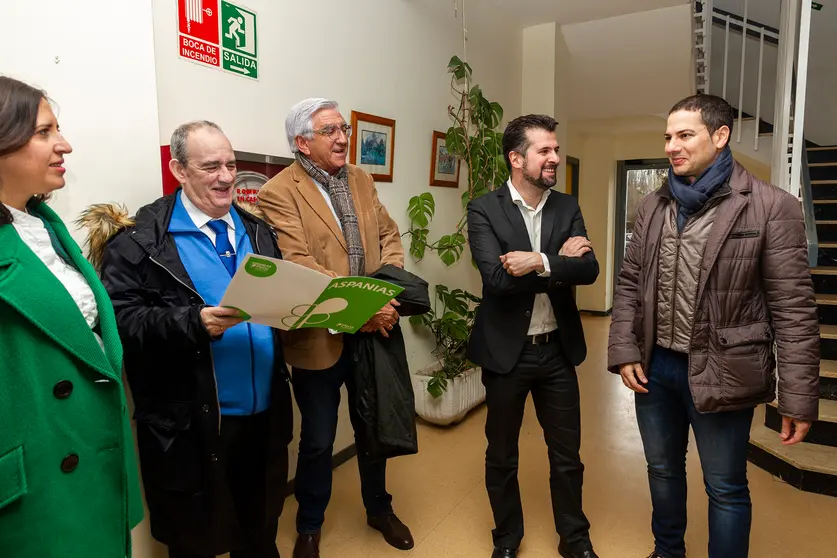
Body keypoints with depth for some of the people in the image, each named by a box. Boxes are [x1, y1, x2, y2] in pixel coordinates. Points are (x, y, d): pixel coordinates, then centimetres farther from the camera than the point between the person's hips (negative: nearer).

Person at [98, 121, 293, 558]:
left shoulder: (257, 230, 10)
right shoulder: (140, 238, -9)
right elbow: (122, 318, -16)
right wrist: (193, 323, -28)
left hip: (264, 412, 5)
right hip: (191, 423, -5)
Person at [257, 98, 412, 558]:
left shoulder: (361, 180, 9)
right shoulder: (278, 193, -12)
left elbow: (389, 237, 7)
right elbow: (299, 268, -21)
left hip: (373, 330, 5)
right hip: (320, 339, -5)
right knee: (318, 442, 13)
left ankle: (379, 509, 45)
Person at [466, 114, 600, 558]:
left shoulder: (567, 207, 2)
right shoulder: (484, 209, -10)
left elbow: (589, 269, -10)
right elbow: (497, 277, -23)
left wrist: (540, 262, -24)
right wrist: (560, 263, -17)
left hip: (558, 350, 3)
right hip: (506, 351, -3)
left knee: (567, 455, 17)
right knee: (501, 456, 15)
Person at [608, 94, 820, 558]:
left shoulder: (771, 207, -10)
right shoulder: (652, 207, 5)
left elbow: (793, 310, -10)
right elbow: (629, 283, 7)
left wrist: (799, 397, -11)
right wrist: (624, 351, -2)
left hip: (720, 374, -5)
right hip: (654, 366, 5)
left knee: (726, 488, 12)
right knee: (662, 469, 22)